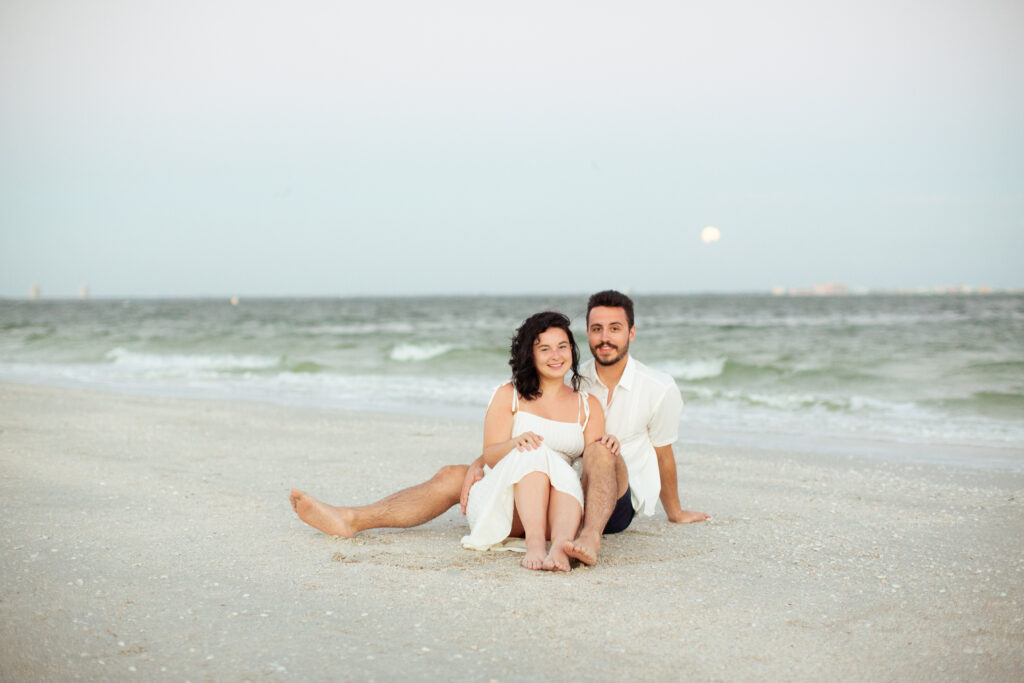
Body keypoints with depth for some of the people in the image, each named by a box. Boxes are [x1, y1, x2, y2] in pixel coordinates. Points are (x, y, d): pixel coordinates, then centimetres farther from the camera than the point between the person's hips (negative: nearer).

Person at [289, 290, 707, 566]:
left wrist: (674, 511, 23)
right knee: (453, 476, -8)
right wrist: (479, 466, -9)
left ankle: (591, 538, -58)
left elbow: (663, 453, 12)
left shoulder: (658, 388, -1)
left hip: (617, 502, -4)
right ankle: (350, 520, -15)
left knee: (602, 448, -37)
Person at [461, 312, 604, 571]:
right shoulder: (508, 396, 9)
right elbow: (490, 456, -3)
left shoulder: (588, 406, 16)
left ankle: (561, 546, -60)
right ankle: (535, 544, -52)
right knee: (535, 452, -31)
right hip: (500, 499, -2)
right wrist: (516, 442, -24)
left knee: (565, 475, -32)